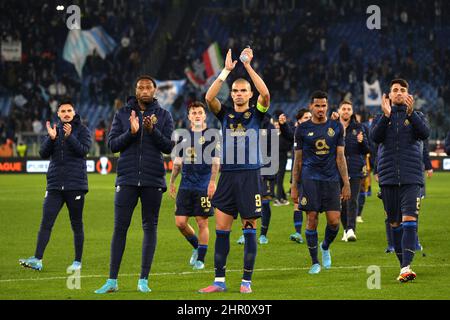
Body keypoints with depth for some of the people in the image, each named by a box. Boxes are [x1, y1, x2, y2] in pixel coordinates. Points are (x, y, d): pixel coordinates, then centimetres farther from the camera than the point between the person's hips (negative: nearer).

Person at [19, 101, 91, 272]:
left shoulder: (82, 130, 1)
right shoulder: (54, 129, 11)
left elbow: (83, 150, -13)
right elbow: (43, 153, 3)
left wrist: (69, 136, -23)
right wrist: (51, 138, -13)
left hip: (75, 184, -3)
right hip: (55, 185, 3)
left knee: (76, 224, 6)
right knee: (46, 223, -5)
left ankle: (78, 261, 13)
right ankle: (37, 259, -10)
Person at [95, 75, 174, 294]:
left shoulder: (163, 116, 7)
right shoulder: (123, 114, 7)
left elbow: (168, 146, -1)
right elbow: (113, 144, 2)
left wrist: (152, 130, -17)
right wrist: (131, 132, -14)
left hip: (153, 180, 0)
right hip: (127, 179, 0)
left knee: (150, 227, 3)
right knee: (120, 227, -2)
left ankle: (144, 280, 7)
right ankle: (112, 281, 0)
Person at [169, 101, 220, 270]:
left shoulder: (211, 135, -2)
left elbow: (216, 161, -7)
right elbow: (178, 161, 19)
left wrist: (212, 182, -16)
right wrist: (172, 182, 17)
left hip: (204, 186, -4)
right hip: (186, 185, 4)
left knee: (202, 223, -1)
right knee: (180, 222, 0)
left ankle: (200, 259, 9)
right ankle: (196, 247, 24)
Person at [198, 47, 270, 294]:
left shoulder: (256, 114, 4)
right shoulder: (225, 114, 10)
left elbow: (265, 94, -15)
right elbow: (209, 97, -9)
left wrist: (248, 66, -16)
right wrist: (226, 70, -13)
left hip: (250, 176, -2)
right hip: (227, 175, 2)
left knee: (249, 230, 1)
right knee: (221, 229, 1)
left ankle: (246, 281, 6)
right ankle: (219, 281, 5)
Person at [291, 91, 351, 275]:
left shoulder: (336, 127, 8)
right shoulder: (303, 129, 4)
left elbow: (340, 157, 8)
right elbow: (298, 159, 7)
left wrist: (346, 183, 3)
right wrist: (294, 186, 4)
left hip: (331, 179, 1)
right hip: (309, 178, -1)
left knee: (334, 221, -5)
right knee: (312, 220, -4)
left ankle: (325, 247, 27)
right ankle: (315, 262, 6)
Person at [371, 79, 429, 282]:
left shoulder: (416, 116, 10)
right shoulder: (381, 118, 13)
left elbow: (425, 133, -10)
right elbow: (375, 137, -6)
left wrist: (411, 113, -23)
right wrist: (386, 115, -19)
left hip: (411, 176, -2)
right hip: (388, 177, 2)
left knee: (409, 219, -16)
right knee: (395, 223, 6)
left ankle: (406, 267, -24)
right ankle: (403, 265, 15)